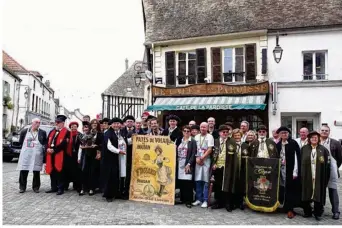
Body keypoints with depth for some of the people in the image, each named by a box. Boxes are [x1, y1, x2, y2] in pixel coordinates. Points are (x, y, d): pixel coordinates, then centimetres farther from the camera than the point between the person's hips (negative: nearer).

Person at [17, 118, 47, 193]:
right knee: (23, 171, 3)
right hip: (25, 154, 1)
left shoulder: (42, 132, 4)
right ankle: (22, 187, 15)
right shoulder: (24, 131, 6)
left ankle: (36, 187, 14)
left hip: (37, 155, -1)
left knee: (36, 172, 3)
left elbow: (45, 142, 9)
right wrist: (24, 148, 9)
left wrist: (43, 148, -5)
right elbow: (20, 142, 14)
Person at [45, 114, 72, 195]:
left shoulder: (66, 132, -5)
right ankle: (54, 187, 22)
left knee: (59, 171, -4)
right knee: (52, 171, 11)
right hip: (51, 154, 7)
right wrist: (48, 148, -7)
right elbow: (48, 141, 13)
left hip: (60, 155, -7)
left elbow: (63, 143, -15)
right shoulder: (52, 132, 18)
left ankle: (60, 188, 5)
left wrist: (54, 150, -17)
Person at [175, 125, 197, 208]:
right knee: (181, 182, 5)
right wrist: (175, 162, 1)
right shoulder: (179, 140, 13)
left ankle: (188, 201, 1)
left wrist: (189, 164, -14)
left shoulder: (193, 141, 0)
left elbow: (193, 154, -7)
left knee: (188, 183, -6)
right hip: (179, 163, 4)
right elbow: (176, 152, 13)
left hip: (188, 164, -4)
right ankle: (182, 199, 18)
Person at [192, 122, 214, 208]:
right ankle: (198, 199, 15)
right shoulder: (196, 137, 12)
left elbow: (210, 150, -8)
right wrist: (197, 158, -3)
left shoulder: (210, 137, -2)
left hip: (206, 160, -4)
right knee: (198, 180, 6)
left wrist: (202, 158, -9)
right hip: (197, 160, 4)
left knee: (205, 181, -2)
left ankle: (205, 200, 3)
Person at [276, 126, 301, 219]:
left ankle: (290, 209, 8)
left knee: (290, 189, 0)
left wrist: (295, 172, -14)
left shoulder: (293, 143, -7)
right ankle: (286, 207, 18)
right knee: (283, 188, 6)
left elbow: (297, 157, -10)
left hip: (290, 170, -4)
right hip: (281, 170, 4)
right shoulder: (278, 145, 8)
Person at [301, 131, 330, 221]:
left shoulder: (323, 149, 3)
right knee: (306, 194, 6)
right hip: (307, 177, 1)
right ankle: (307, 212, 20)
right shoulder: (304, 149, 6)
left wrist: (326, 177, -5)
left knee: (318, 194, 4)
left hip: (319, 177, -1)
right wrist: (301, 175, 0)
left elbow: (327, 164, 1)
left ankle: (318, 213, 18)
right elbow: (301, 162, 6)